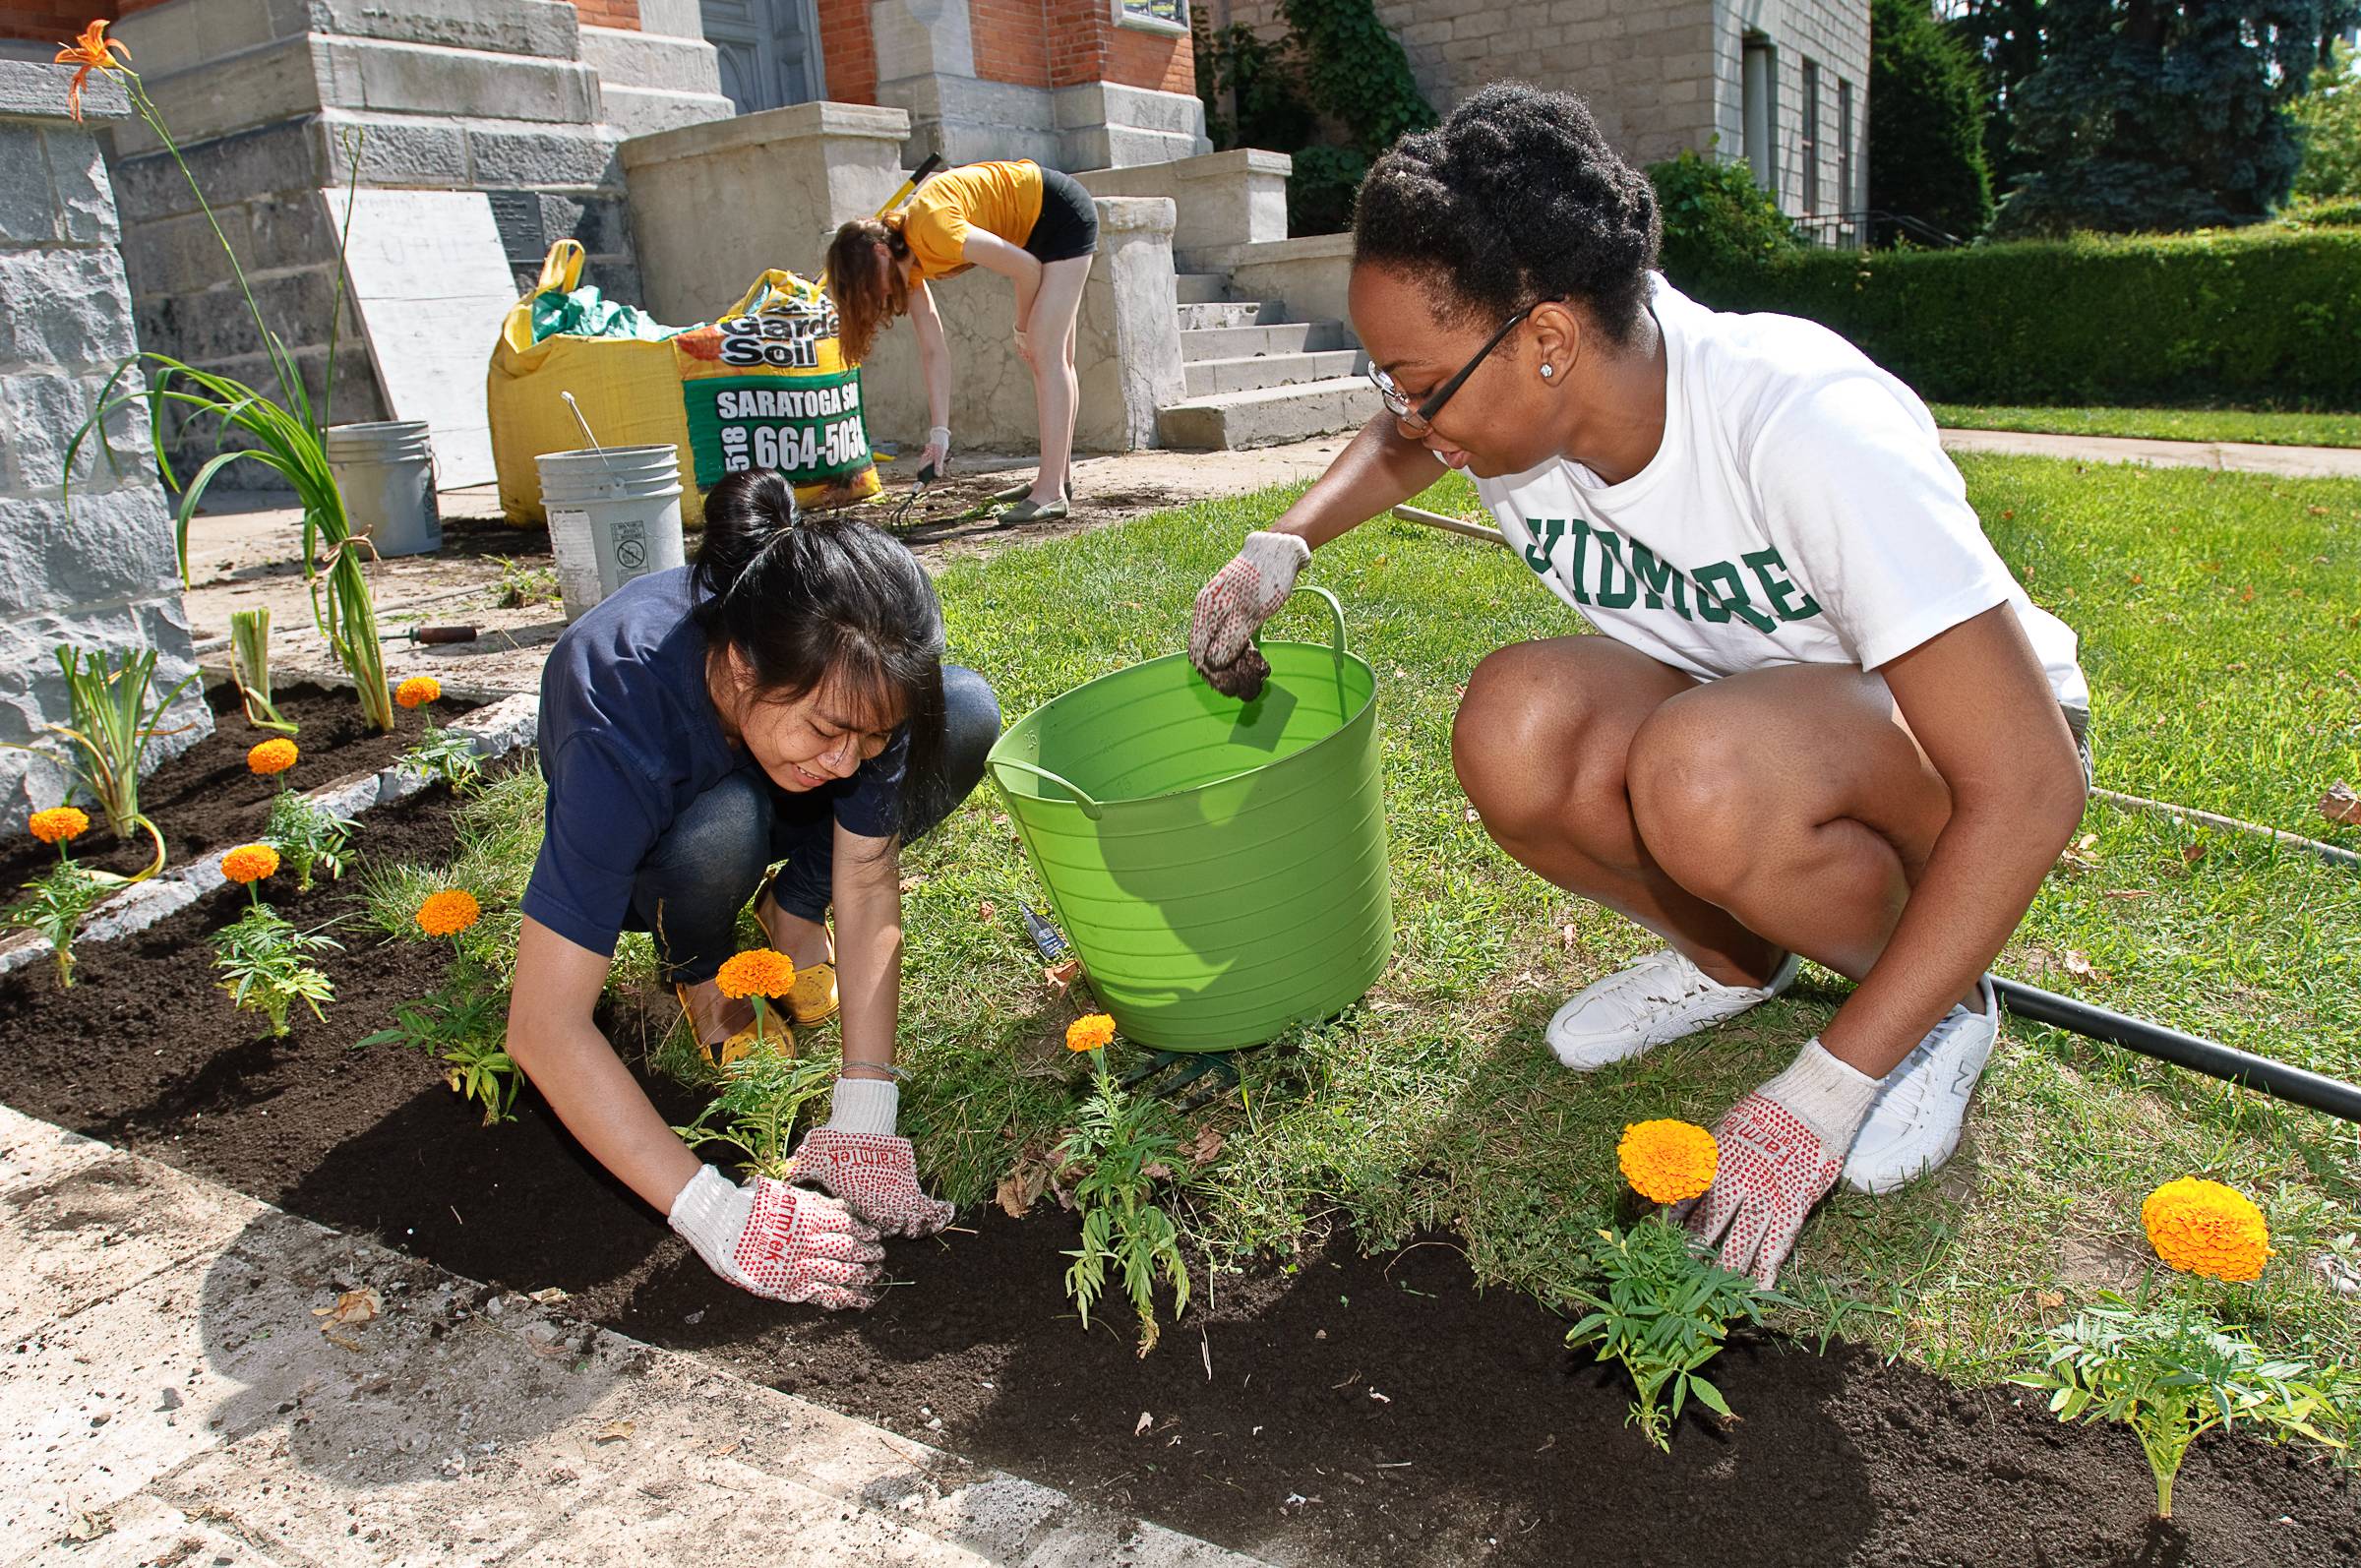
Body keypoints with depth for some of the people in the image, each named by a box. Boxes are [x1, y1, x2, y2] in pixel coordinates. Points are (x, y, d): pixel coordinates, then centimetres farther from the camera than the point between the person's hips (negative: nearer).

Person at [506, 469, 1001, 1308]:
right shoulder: (624, 720, -43)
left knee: (967, 712, -23)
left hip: (780, 795, 3)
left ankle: (794, 906, -1)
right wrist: (714, 1214, -47)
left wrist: (864, 1119, -33)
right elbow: (544, 1028, -43)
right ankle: (698, 965, -4)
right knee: (720, 833, -40)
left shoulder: (849, 677, -32)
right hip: (647, 847, -3)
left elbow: (868, 885, -26)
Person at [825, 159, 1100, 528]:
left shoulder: (932, 228, -30)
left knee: (1045, 353, -15)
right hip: (1035, 228, 9)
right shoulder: (909, 261, -4)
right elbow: (933, 351, -3)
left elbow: (1027, 268, -24)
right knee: (1051, 356, 11)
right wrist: (940, 431, -8)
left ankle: (1051, 492, -18)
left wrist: (1023, 329, -7)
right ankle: (1059, 477, 19)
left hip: (1061, 212, -9)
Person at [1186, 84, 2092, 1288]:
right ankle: (1731, 958, 1)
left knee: (1704, 772, -38)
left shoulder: (1810, 428, -33)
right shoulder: (1506, 388, -14)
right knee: (1514, 728, -26)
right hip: (1734, 707, 5)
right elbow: (1396, 447, 14)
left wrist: (1819, 1098, -35)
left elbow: (2030, 787, -33)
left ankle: (1941, 1000, -7)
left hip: (1959, 737, -5)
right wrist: (1284, 545, -6)